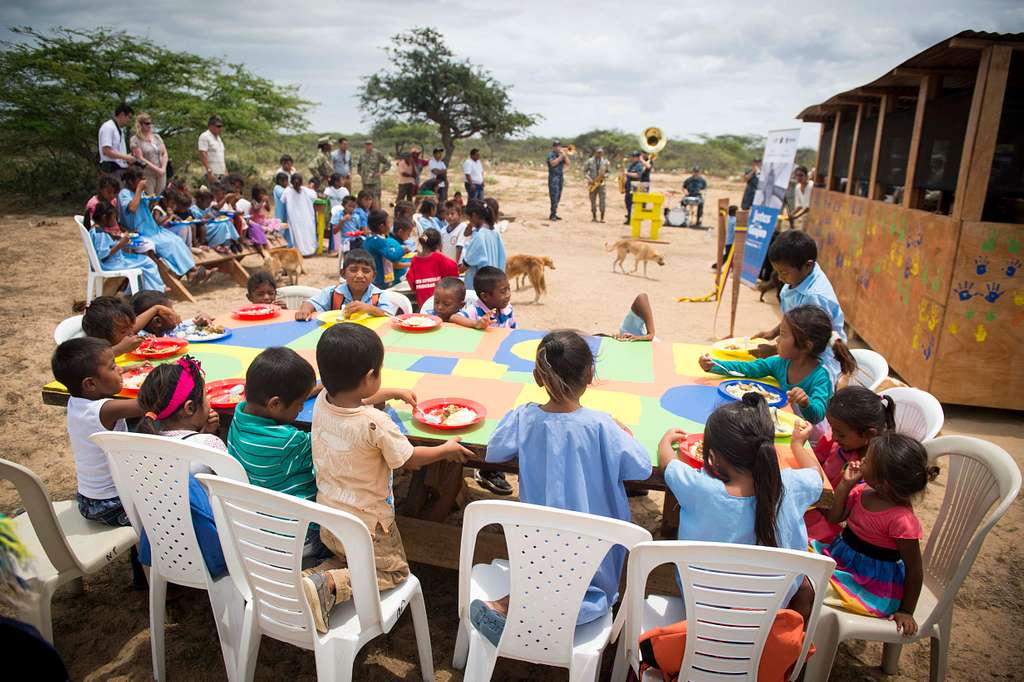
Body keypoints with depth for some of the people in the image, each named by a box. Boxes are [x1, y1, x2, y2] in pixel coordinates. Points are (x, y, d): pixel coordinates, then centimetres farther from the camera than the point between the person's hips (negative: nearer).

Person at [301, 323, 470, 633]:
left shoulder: (322, 402, -11)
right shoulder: (376, 424, -30)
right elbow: (412, 459, -14)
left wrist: (395, 393, 24)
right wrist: (447, 449, 3)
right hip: (365, 524, -7)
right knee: (394, 571, 17)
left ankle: (313, 576, 2)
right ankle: (327, 584, -7)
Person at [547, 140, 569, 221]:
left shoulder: (562, 154, 18)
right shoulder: (551, 154, -3)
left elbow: (567, 163, 10)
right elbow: (553, 163, -20)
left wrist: (565, 155, -1)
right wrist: (561, 156, -16)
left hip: (561, 177, 7)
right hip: (553, 177, -7)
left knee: (558, 197, 6)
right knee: (554, 196, -13)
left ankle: (554, 214, 11)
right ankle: (553, 215, -14)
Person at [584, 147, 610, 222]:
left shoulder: (605, 162, 3)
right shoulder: (590, 161, 0)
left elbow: (609, 171, 9)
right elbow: (584, 171, 3)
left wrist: (605, 175, -13)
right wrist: (589, 179, -11)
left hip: (601, 183, 0)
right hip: (592, 183, 0)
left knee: (602, 201, -8)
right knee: (593, 201, 4)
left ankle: (602, 218, -3)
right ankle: (594, 217, 14)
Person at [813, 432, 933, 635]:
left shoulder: (901, 519, -27)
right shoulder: (863, 490, -7)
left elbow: (914, 569, -17)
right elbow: (834, 517, 3)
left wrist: (906, 612, -10)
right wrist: (846, 484, -9)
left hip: (871, 580, -8)